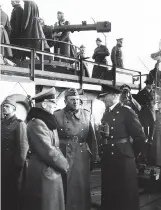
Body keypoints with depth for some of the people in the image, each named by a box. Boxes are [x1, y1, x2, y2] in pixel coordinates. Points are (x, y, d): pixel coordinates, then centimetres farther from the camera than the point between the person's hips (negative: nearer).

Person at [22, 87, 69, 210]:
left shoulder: (46, 121, 13)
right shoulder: (37, 123, -20)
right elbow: (48, 151, -24)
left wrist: (62, 162, 3)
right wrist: (64, 164, -11)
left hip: (52, 171, 10)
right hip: (45, 173, -10)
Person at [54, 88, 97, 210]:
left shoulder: (86, 114, 7)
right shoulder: (57, 115, -2)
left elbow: (91, 137, 9)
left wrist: (93, 155, 7)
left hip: (83, 156, 2)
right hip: (64, 156, -2)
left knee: (82, 185, 10)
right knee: (66, 186, 7)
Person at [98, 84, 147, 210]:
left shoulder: (126, 111, -10)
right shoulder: (106, 113, 12)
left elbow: (139, 135, -11)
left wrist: (143, 155, -8)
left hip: (123, 157, -6)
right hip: (107, 158, 7)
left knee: (126, 192, 6)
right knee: (109, 191, 15)